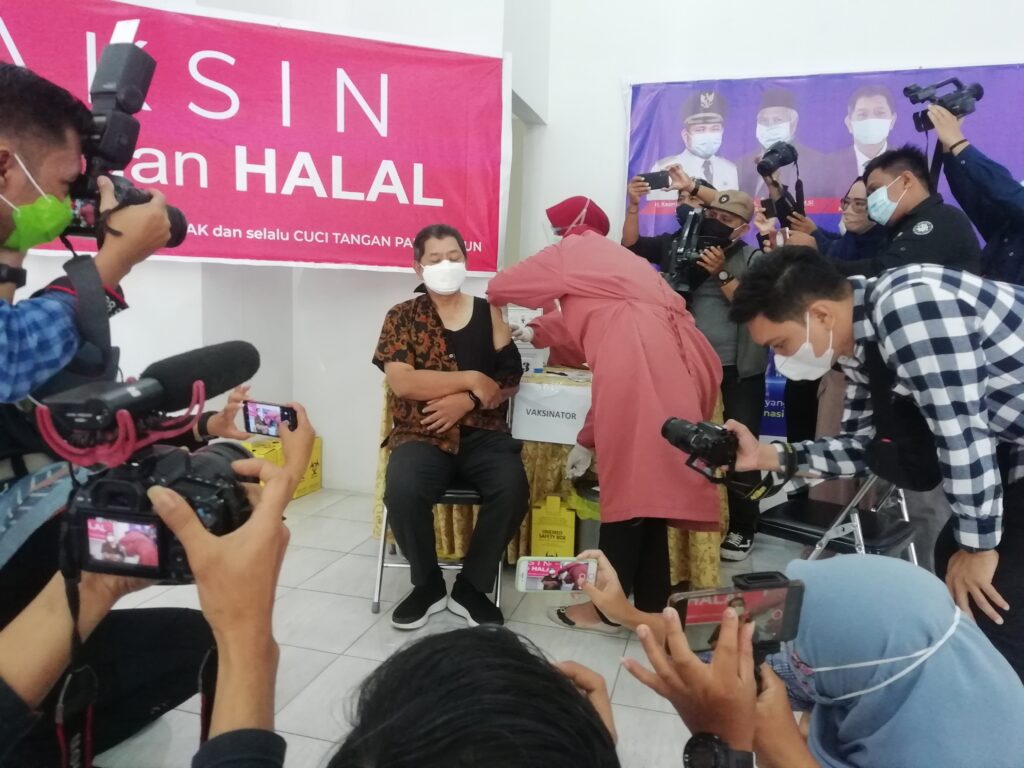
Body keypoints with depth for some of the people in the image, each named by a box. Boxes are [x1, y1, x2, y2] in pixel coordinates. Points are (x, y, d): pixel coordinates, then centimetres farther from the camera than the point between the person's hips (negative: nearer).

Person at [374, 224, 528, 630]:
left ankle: (471, 587, -2)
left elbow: (511, 379, 4)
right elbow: (401, 382, -10)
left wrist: (466, 401, -14)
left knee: (513, 489, -28)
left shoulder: (488, 313, 10)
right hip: (421, 434, -1)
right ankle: (428, 583, -1)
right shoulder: (402, 316, 5)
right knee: (402, 491, -31)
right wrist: (471, 379, -9)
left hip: (482, 433, 1)